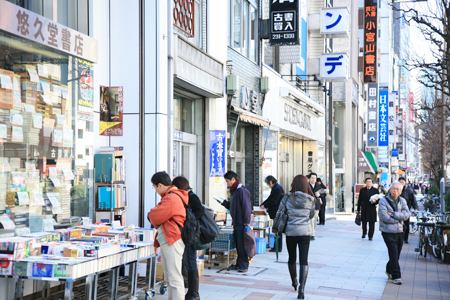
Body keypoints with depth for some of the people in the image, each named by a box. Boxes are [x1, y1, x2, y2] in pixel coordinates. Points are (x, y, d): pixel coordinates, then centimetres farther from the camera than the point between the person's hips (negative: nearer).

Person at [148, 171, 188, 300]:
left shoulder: (172, 198, -16)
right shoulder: (169, 196, 21)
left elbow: (156, 217, -16)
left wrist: (150, 215, 5)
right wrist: (154, 216, 2)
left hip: (172, 242, -11)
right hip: (166, 241, 11)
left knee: (175, 278, -11)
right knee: (168, 278, 15)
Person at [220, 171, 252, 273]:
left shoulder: (242, 191, -14)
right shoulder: (234, 191, 17)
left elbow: (246, 207, -18)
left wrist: (246, 222, -20)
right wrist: (224, 202, 11)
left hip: (242, 223, -9)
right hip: (236, 223, 10)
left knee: (242, 245, -5)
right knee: (238, 244, 13)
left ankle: (244, 266, 1)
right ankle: (239, 264, 20)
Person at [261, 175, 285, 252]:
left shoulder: (278, 189, -18)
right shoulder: (275, 188, 15)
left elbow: (273, 201, -20)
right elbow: (270, 198, 18)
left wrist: (265, 206, -9)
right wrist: (262, 205, 10)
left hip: (278, 213, -10)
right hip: (276, 212, 10)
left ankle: (278, 248, 1)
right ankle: (277, 247, 19)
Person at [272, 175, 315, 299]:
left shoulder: (288, 198, -5)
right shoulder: (310, 200, -3)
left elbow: (279, 213, 0)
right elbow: (312, 215, 11)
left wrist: (275, 228, 11)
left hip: (290, 232, 1)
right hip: (305, 232, -1)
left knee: (292, 259, 18)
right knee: (304, 261, -1)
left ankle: (294, 283, 36)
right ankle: (301, 288, -14)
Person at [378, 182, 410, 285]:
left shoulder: (402, 201, 6)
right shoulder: (383, 201, -9)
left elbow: (407, 215, -7)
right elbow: (384, 217, -19)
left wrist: (393, 214, -18)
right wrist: (400, 216, -11)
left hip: (399, 231, 5)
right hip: (388, 232, -5)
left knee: (396, 254, 12)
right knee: (394, 253, -11)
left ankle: (389, 270, 36)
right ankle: (396, 276, -3)